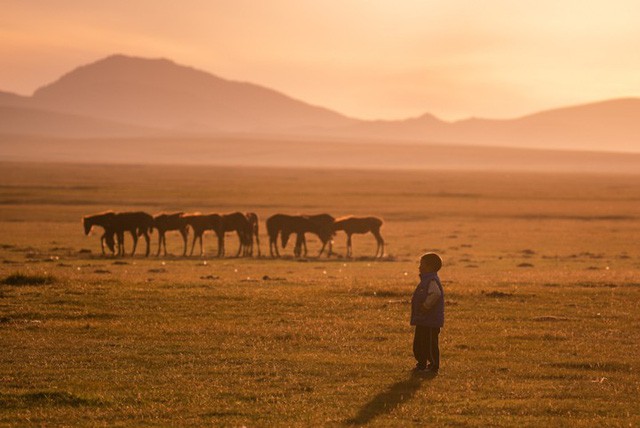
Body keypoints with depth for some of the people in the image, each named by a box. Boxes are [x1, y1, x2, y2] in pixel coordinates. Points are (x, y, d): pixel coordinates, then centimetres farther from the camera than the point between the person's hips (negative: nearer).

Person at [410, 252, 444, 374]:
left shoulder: (432, 281, -18)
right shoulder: (426, 280, 16)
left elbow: (435, 293, -35)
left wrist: (426, 305, -26)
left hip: (430, 321, -11)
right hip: (422, 320, 11)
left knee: (430, 344, -5)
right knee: (419, 343, 18)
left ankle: (434, 367, 1)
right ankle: (422, 364, 28)